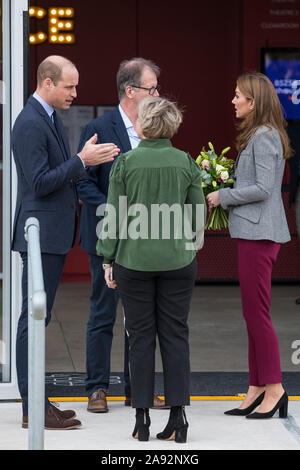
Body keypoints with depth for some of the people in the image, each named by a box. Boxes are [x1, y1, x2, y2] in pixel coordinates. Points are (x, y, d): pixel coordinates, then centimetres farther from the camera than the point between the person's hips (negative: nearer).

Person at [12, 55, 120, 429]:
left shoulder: (50, 118, 16)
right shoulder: (30, 124, -16)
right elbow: (40, 182, -21)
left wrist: (87, 160, 11)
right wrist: (81, 161, -19)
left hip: (53, 235, 10)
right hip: (41, 234, -10)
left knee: (37, 318, 12)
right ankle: (33, 409, -5)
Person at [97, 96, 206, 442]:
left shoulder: (125, 162, -6)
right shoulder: (186, 162, -1)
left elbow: (114, 216, -4)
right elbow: (198, 215, 3)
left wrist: (107, 259, 4)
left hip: (134, 259, -1)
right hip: (178, 259, 1)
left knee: (140, 337, 5)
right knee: (175, 334, 6)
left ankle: (142, 418, 7)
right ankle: (177, 417, 2)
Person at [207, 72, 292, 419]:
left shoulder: (264, 137, -14)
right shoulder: (256, 135, 17)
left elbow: (263, 188, -19)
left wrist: (224, 196, -10)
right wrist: (226, 198, 12)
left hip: (259, 233, -10)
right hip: (253, 232, 10)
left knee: (256, 311, -7)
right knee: (252, 312, 10)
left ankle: (273, 387, -2)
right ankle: (257, 389, 13)